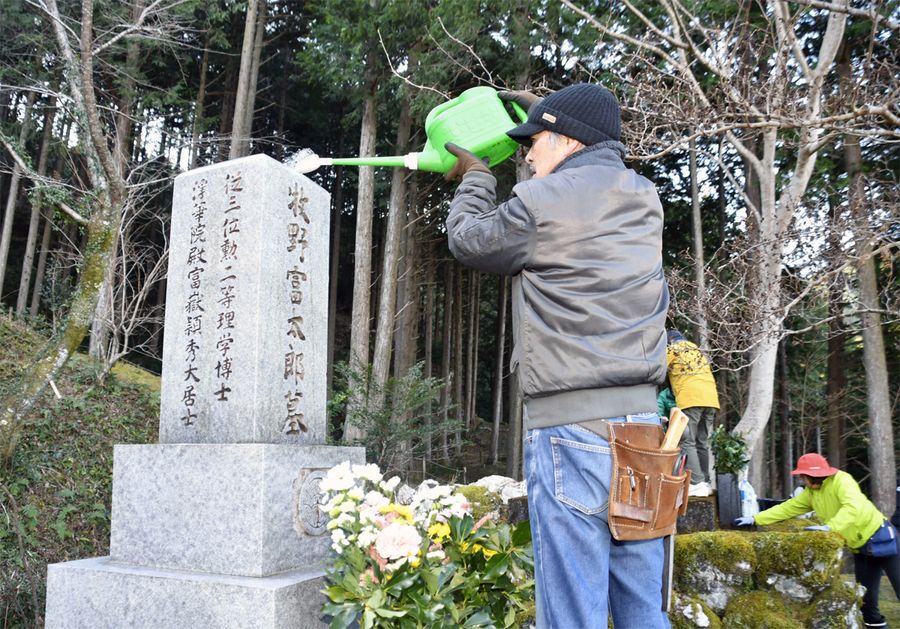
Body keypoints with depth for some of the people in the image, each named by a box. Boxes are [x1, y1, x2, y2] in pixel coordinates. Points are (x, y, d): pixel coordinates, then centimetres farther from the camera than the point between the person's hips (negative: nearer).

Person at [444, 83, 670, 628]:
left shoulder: (538, 203, -7)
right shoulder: (644, 198, 12)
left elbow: (468, 239, 10)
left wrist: (475, 176, 28)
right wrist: (548, 116, 40)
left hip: (570, 426, -7)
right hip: (643, 420, 7)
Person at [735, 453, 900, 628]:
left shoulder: (841, 480, -22)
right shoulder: (810, 493, 2)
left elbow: (854, 507, -36)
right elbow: (786, 508, 4)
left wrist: (829, 526, -45)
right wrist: (755, 519, -2)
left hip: (880, 536, -8)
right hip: (859, 545, 8)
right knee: (865, 592, 11)